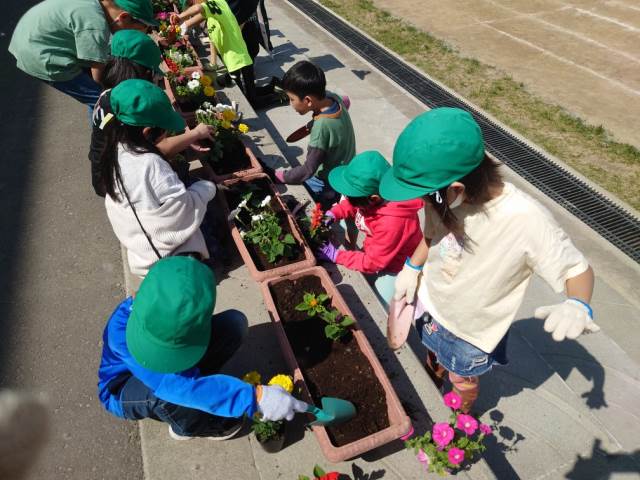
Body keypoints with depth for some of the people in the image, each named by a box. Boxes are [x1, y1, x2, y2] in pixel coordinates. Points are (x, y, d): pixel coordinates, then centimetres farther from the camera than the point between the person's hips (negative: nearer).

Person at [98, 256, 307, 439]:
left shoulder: (182, 306, -31)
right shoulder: (122, 333, -42)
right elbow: (185, 386, -49)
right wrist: (256, 397, -54)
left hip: (181, 364, 3)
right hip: (123, 390, -3)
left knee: (235, 322, -19)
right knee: (165, 390, -40)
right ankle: (191, 424, -3)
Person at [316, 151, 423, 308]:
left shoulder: (392, 223, -40)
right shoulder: (373, 194, -21)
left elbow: (372, 263, -28)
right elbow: (351, 204, 3)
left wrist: (336, 255, -22)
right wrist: (333, 214, -15)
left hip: (394, 270, -7)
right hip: (374, 252, 7)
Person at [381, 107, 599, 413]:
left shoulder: (526, 219, -39)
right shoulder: (444, 198, -24)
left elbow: (578, 269, -24)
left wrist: (577, 306, -43)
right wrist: (411, 268, -9)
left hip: (473, 328, -3)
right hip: (431, 306, 4)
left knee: (461, 379, 25)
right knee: (434, 357, 32)